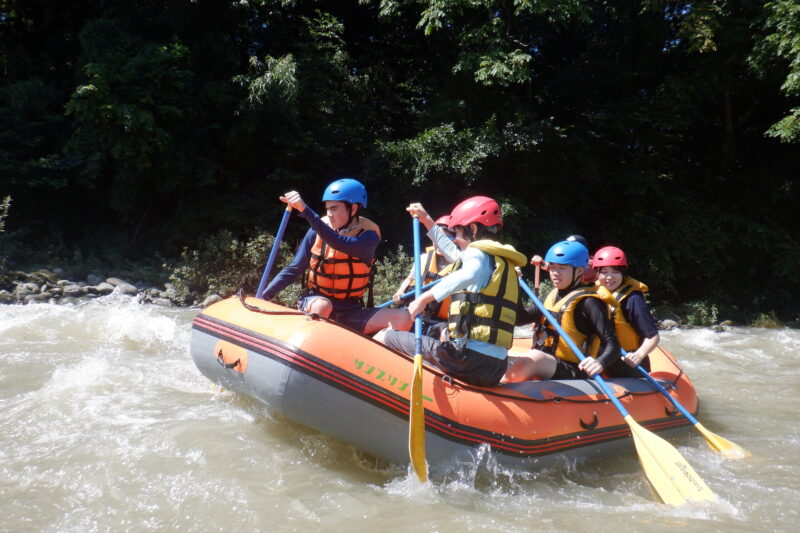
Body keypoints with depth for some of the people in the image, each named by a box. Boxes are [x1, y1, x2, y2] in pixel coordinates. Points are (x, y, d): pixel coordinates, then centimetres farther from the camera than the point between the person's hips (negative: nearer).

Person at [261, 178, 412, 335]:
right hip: (315, 301, 0)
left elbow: (340, 243, -31)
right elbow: (294, 270, 3)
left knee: (402, 319, -22)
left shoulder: (369, 234, -9)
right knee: (323, 306, -38)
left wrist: (305, 210, -39)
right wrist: (263, 297, -6)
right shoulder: (318, 231, -2)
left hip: (349, 312, 0)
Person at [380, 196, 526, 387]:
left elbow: (469, 274, -29)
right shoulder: (503, 261, 25)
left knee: (390, 338, 0)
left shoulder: (477, 252, -1)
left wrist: (424, 298, -28)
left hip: (468, 357, -9)